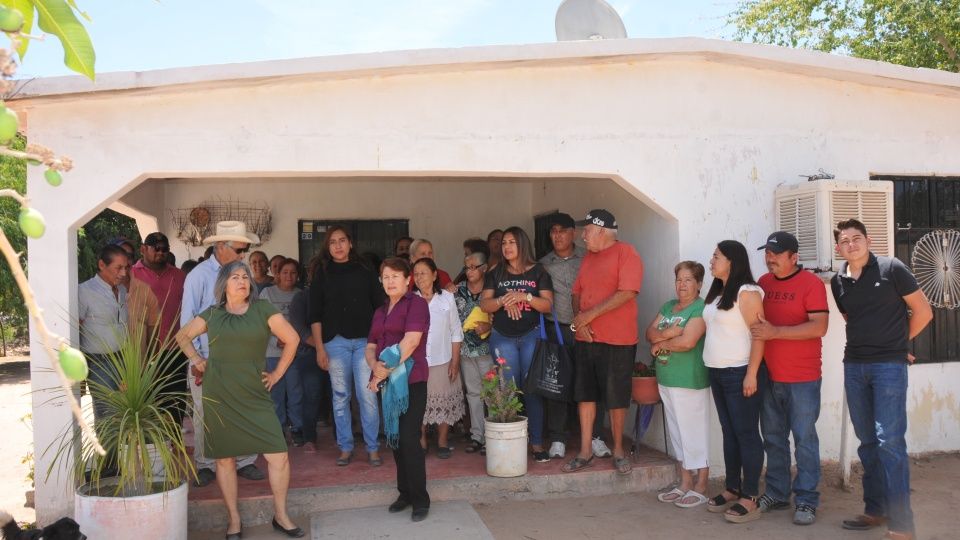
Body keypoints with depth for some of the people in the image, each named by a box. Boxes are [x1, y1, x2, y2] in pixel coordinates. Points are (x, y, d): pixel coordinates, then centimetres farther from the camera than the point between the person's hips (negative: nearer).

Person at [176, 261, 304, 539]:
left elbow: (292, 339, 3)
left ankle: (280, 515, 11)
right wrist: (197, 360, 8)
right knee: (225, 458, 7)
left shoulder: (262, 309, 1)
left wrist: (277, 373, 3)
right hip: (219, 396, 1)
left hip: (255, 395, -1)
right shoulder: (212, 314, 7)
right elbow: (182, 336, 20)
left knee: (279, 455, -6)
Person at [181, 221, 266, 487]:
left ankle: (244, 462, 17)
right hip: (207, 359, -3)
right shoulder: (199, 275, -6)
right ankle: (206, 466, 20)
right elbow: (187, 320, -5)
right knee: (205, 414, 6)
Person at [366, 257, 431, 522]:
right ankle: (405, 493, 21)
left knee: (409, 439, -9)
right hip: (388, 382, 7)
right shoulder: (380, 312, 18)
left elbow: (410, 341, -15)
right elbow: (371, 347, 13)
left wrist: (386, 370, -14)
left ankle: (420, 499, 2)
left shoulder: (416, 304, -4)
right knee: (395, 438, 9)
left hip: (411, 380, -7)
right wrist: (375, 366, -9)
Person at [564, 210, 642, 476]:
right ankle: (585, 451, 18)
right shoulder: (588, 258, 15)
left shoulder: (626, 253, -8)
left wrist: (590, 314, -17)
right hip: (585, 337, 7)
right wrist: (578, 318, -5)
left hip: (617, 340, -7)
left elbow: (627, 292, -19)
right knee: (585, 394, 9)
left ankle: (618, 450, 19)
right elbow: (577, 292, 15)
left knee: (616, 397, 3)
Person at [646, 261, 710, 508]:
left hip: (691, 383, -8)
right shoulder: (668, 306, 14)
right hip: (666, 381, 8)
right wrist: (666, 333, -14)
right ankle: (685, 483, 25)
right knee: (677, 433, 14)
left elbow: (687, 341, -22)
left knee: (695, 433, 1)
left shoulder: (701, 309, -10)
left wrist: (660, 344, -7)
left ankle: (700, 488, 11)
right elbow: (650, 332, 7)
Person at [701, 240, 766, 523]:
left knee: (746, 433, -3)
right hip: (718, 372, 9)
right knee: (729, 433, 14)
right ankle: (732, 489, 23)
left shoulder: (747, 292, -12)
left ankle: (749, 498, 3)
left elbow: (758, 335, -16)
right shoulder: (717, 293, 14)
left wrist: (752, 374, -21)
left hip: (740, 372, -8)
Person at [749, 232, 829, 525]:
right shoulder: (762, 283, 8)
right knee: (773, 438, 12)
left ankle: (806, 500, 11)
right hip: (769, 377, 6)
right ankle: (777, 493, 24)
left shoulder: (811, 283, -8)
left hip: (802, 379, -5)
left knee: (804, 439, 2)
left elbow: (819, 327, -18)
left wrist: (775, 332, -23)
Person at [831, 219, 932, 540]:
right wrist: (870, 345, 11)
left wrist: (896, 343, 9)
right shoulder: (839, 282, 8)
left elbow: (923, 312, 0)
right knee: (867, 441, 11)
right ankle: (875, 510, 22)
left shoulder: (891, 269, -6)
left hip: (889, 365, -5)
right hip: (854, 366, 5)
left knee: (889, 441, -9)